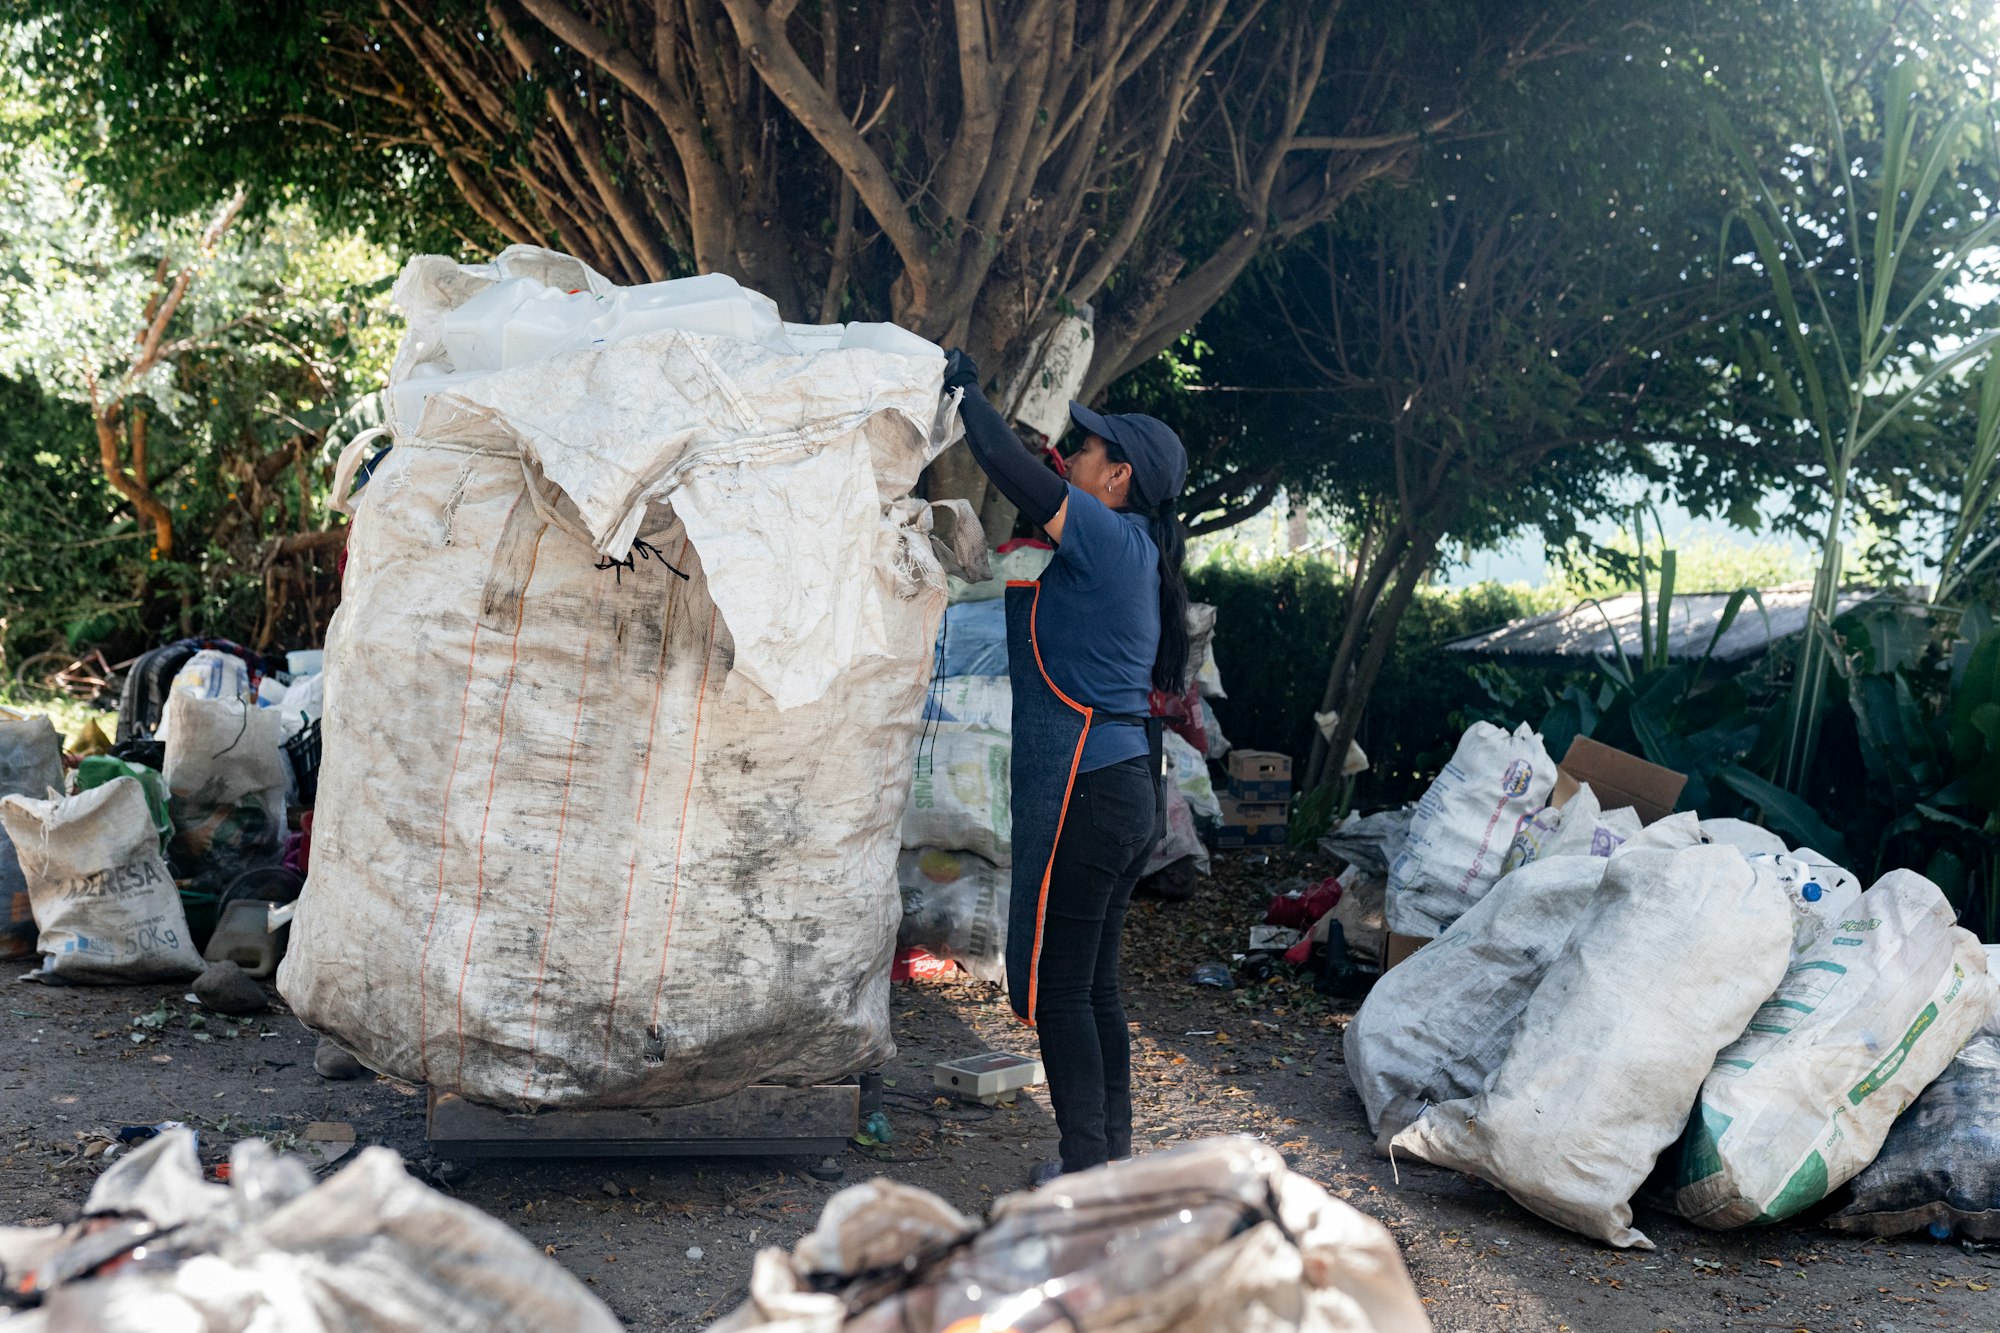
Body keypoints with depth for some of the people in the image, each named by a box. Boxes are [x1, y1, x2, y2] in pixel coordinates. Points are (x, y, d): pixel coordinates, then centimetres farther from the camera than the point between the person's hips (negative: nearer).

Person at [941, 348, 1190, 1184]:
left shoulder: (1109, 539, -12)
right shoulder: (1135, 553, 14)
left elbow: (1014, 471, -17)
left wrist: (963, 388, -4)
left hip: (1087, 792, -10)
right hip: (1132, 787, 10)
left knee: (1053, 984, -2)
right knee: (1093, 986, 15)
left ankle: (1088, 1170, 2)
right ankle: (1113, 1155, 22)